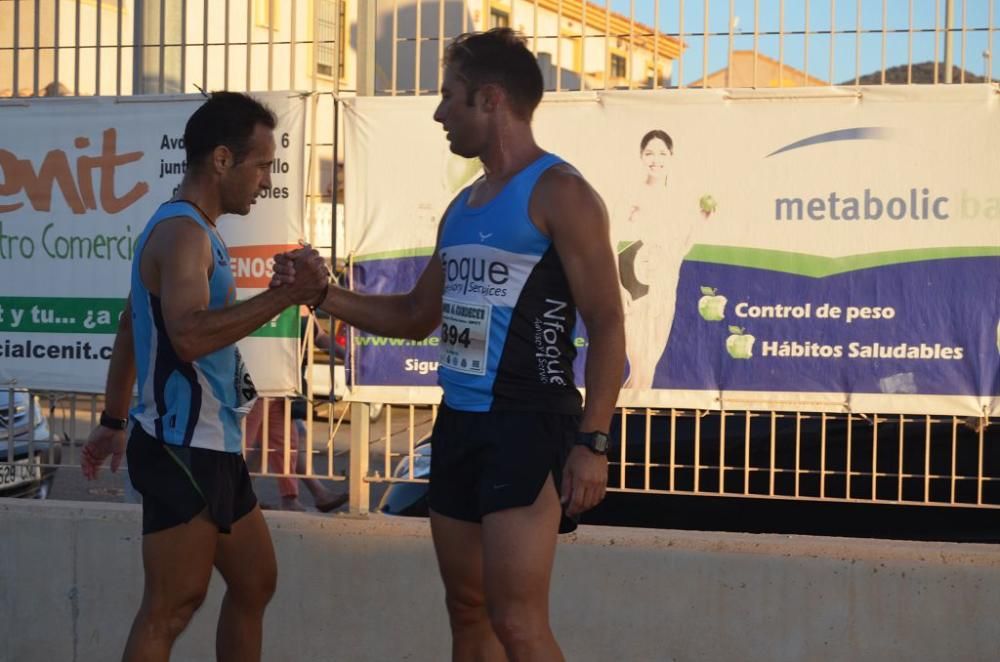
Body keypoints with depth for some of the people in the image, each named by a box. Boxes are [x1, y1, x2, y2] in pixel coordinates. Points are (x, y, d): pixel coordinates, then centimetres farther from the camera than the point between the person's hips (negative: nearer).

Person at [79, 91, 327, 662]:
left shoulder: (193, 230, 17)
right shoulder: (184, 231, -16)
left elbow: (129, 330, 24)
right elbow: (189, 335, -32)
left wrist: (115, 420, 28)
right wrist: (288, 294, -30)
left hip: (212, 449, 11)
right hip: (184, 449, -11)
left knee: (255, 582, 17)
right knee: (172, 607, -9)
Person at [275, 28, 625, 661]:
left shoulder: (558, 192, -8)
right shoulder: (464, 207, 18)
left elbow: (607, 324, -13)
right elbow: (417, 315, 27)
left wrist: (593, 440, -21)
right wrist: (322, 292, 15)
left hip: (528, 425, -9)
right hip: (459, 422, 9)